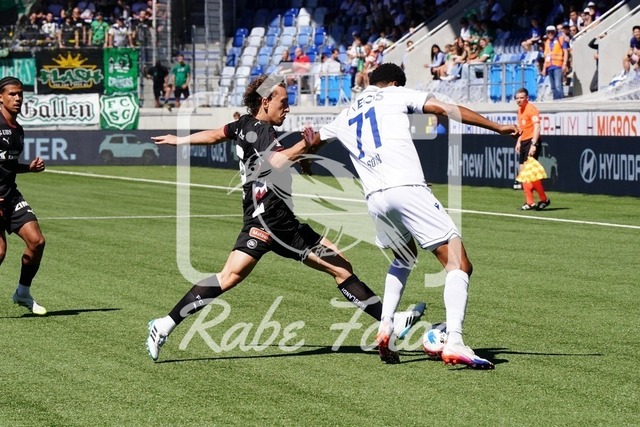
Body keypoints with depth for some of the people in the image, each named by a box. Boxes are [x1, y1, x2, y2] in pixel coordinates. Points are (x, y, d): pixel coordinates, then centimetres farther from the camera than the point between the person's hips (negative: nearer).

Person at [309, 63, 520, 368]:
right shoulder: (396, 95, 13)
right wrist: (497, 127, 2)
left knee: (404, 258, 33)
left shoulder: (344, 117, 27)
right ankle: (454, 342, -25)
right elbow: (447, 110, 1)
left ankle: (385, 329, 18)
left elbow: (314, 141, 45)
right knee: (459, 264, -6)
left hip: (374, 199, 6)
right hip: (407, 188, -6)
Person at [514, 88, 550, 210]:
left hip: (532, 141, -9)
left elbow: (537, 127, -20)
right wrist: (519, 142, 24)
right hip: (524, 142, 9)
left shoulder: (531, 109, -12)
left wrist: (533, 144, -28)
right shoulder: (520, 110, 16)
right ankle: (529, 202, 9)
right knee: (523, 171, 6)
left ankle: (544, 199, -5)